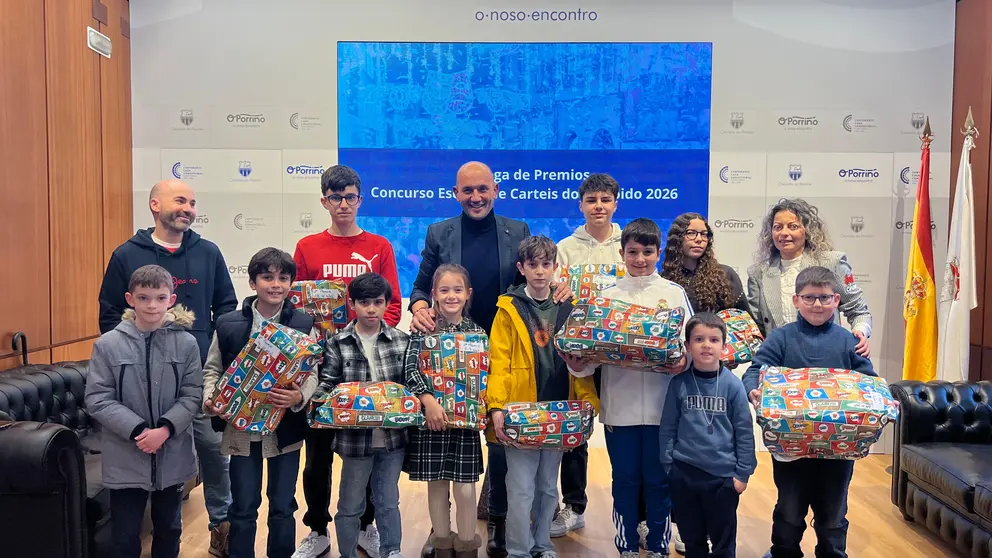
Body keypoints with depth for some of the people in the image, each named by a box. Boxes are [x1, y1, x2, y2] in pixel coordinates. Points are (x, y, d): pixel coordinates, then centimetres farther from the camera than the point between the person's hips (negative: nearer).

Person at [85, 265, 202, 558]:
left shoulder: (186, 342, -5)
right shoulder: (108, 344, -8)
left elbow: (192, 395, -5)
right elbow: (97, 400, -9)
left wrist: (165, 429, -20)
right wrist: (138, 431, -18)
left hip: (173, 455, 1)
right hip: (124, 456, -1)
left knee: (169, 530, 20)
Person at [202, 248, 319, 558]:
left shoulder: (304, 325, -3)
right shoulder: (227, 324, 0)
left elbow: (311, 374, -6)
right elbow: (212, 369, 6)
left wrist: (299, 397, -26)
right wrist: (210, 398, -13)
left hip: (285, 429, 0)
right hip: (241, 428, 0)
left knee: (283, 506, 12)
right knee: (243, 507, 12)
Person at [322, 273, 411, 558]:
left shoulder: (402, 340, 0)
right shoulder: (338, 344, -6)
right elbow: (328, 384, -4)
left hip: (394, 435, 2)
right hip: (355, 436, -1)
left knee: (389, 501, 18)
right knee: (350, 505, 14)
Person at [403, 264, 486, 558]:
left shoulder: (478, 332, 5)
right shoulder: (423, 329, 0)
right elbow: (412, 368, -11)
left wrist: (482, 407, -11)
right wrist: (429, 400, -24)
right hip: (431, 418, 0)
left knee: (465, 488, 3)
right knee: (437, 485, 10)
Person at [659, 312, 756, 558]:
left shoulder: (732, 385, -7)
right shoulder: (679, 383, -3)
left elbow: (744, 432, -3)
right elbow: (668, 428, 3)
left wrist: (743, 472, -4)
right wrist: (667, 464, 1)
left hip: (723, 476, -1)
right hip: (683, 475, 1)